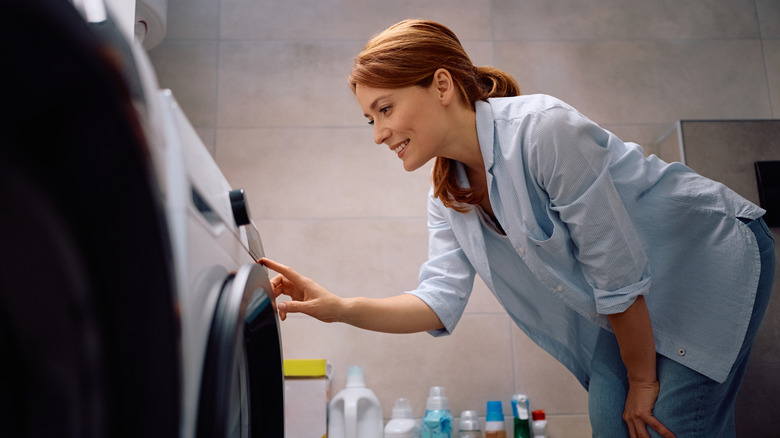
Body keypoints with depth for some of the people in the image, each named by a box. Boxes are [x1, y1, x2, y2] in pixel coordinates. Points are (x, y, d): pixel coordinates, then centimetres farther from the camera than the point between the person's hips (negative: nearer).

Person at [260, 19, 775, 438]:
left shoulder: (544, 130, -32)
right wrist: (339, 307, -25)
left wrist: (642, 383, -14)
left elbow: (619, 274, -26)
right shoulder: (449, 196, -5)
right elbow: (442, 300, -11)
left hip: (711, 254, -6)